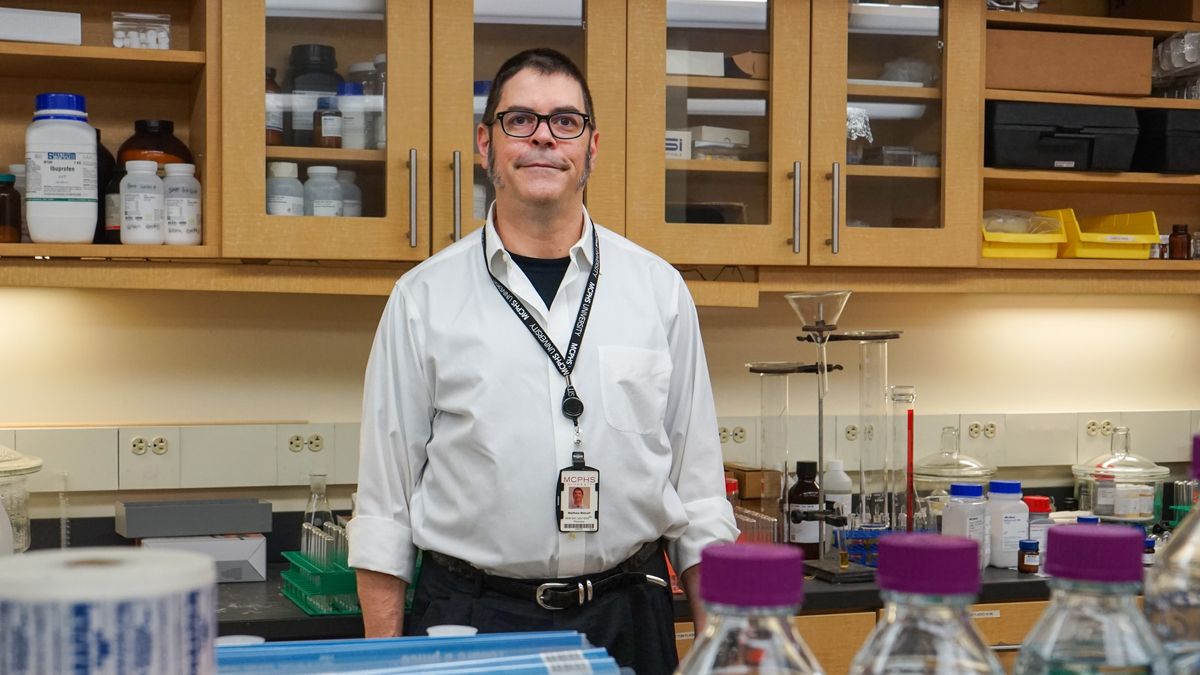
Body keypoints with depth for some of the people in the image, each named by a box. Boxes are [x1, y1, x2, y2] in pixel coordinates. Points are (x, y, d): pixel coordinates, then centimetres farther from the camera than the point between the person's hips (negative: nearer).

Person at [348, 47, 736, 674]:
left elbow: (698, 488, 5)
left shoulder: (658, 289, 3)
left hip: (627, 620, 2)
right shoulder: (422, 298, -1)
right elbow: (385, 502, 0)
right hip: (470, 618, -1)